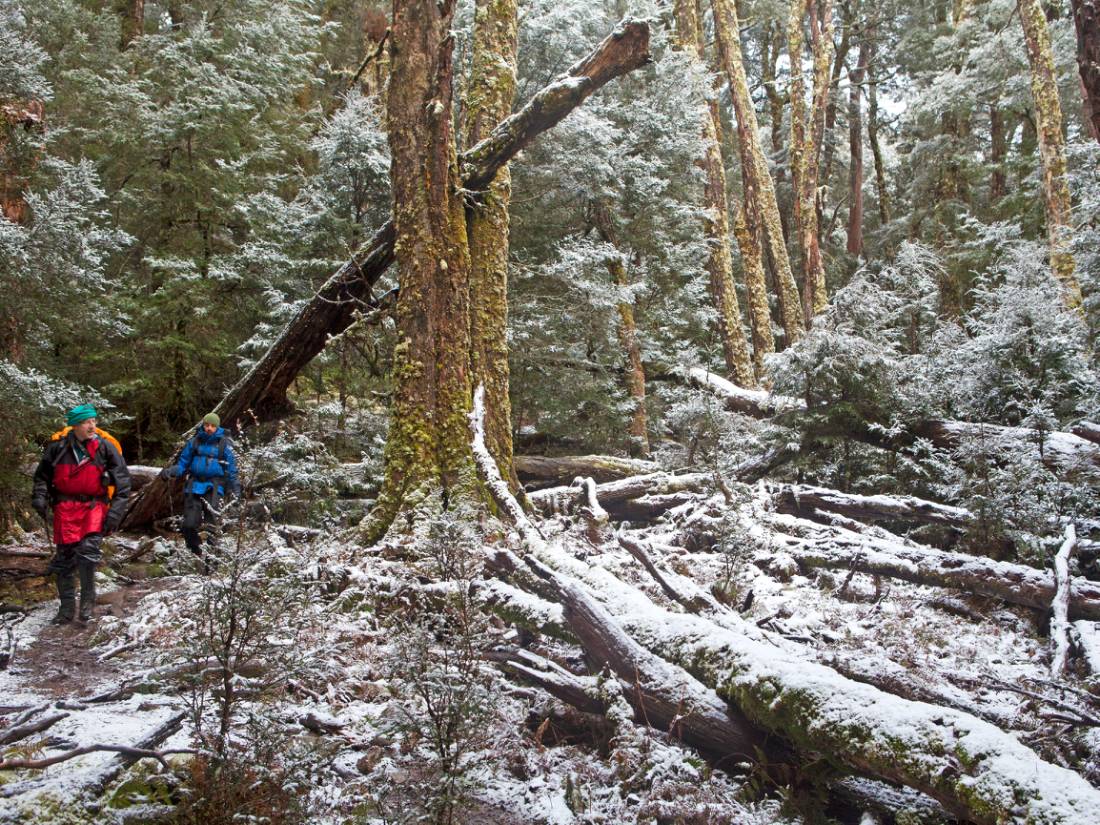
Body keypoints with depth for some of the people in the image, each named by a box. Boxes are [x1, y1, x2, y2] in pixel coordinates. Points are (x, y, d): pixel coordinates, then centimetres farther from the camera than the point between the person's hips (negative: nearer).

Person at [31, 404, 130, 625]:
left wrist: (116, 512, -8)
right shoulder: (58, 447, -3)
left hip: (94, 505, -2)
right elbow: (42, 476, 14)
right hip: (65, 506, 2)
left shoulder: (105, 448, -6)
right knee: (64, 556, 4)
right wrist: (40, 496, -3)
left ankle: (88, 601, -2)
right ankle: (67, 607, 17)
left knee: (88, 549, -19)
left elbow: (122, 482, -2)